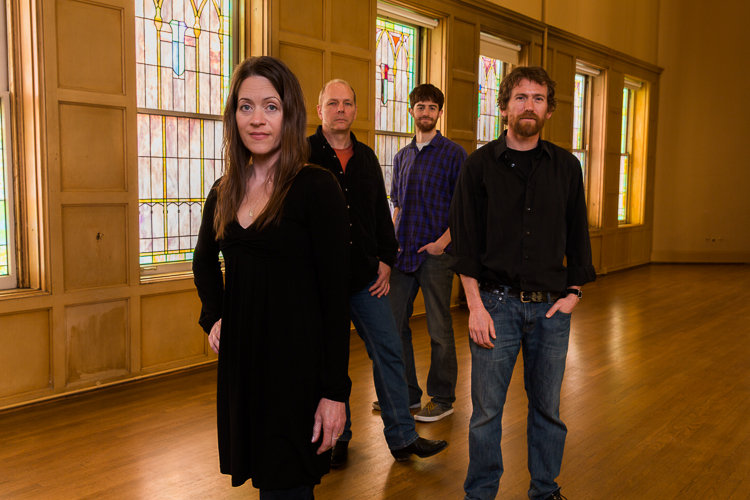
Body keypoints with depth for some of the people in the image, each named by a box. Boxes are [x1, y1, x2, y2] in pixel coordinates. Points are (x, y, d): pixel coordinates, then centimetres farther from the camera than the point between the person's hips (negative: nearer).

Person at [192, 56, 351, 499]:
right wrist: (214, 317, 11)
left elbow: (335, 295, -15)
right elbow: (205, 260, 25)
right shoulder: (225, 191, 5)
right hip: (240, 359, 6)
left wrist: (335, 390, -16)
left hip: (296, 362, -6)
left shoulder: (317, 187, -13)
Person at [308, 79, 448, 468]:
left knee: (389, 351, 4)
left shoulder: (366, 158, 13)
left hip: (365, 276, 4)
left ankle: (402, 437, 16)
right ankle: (337, 437, 24)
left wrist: (386, 258, 8)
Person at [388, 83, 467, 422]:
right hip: (404, 253, 6)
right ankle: (406, 393, 23)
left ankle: (442, 398, 16)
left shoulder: (454, 154, -2)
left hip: (436, 252, -5)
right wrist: (394, 238, 6)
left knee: (439, 329, 2)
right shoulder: (402, 156, 15)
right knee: (394, 322, 8)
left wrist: (443, 240, -13)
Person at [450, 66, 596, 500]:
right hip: (497, 302, -2)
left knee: (548, 407, 12)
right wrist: (476, 306, -8)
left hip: (551, 305, 3)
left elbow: (578, 235, 11)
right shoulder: (481, 165, 0)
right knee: (487, 410, 4)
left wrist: (573, 293, 2)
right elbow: (465, 240, -3)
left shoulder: (566, 167, 7)